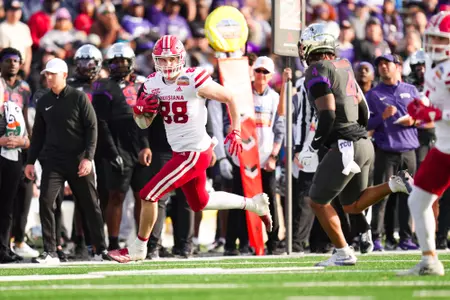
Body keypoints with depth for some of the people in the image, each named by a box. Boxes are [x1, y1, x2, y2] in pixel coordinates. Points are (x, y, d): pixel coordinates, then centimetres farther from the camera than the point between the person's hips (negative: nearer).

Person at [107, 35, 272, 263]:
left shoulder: (194, 81, -17)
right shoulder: (154, 83, 4)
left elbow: (230, 98, -7)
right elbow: (143, 123, 13)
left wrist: (235, 131, -11)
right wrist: (140, 109, -9)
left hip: (194, 153, -9)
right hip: (180, 152, 9)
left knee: (148, 195, -8)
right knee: (200, 203, 23)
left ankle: (138, 248, 8)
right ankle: (254, 204, 37)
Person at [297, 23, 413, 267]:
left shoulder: (317, 72, -11)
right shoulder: (344, 67, 15)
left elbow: (327, 115, -18)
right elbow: (363, 111, 19)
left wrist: (313, 147, -7)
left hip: (345, 146, -9)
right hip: (363, 143, 9)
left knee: (318, 201, 6)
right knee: (352, 205, 18)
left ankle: (343, 253, 7)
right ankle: (395, 184, 0)